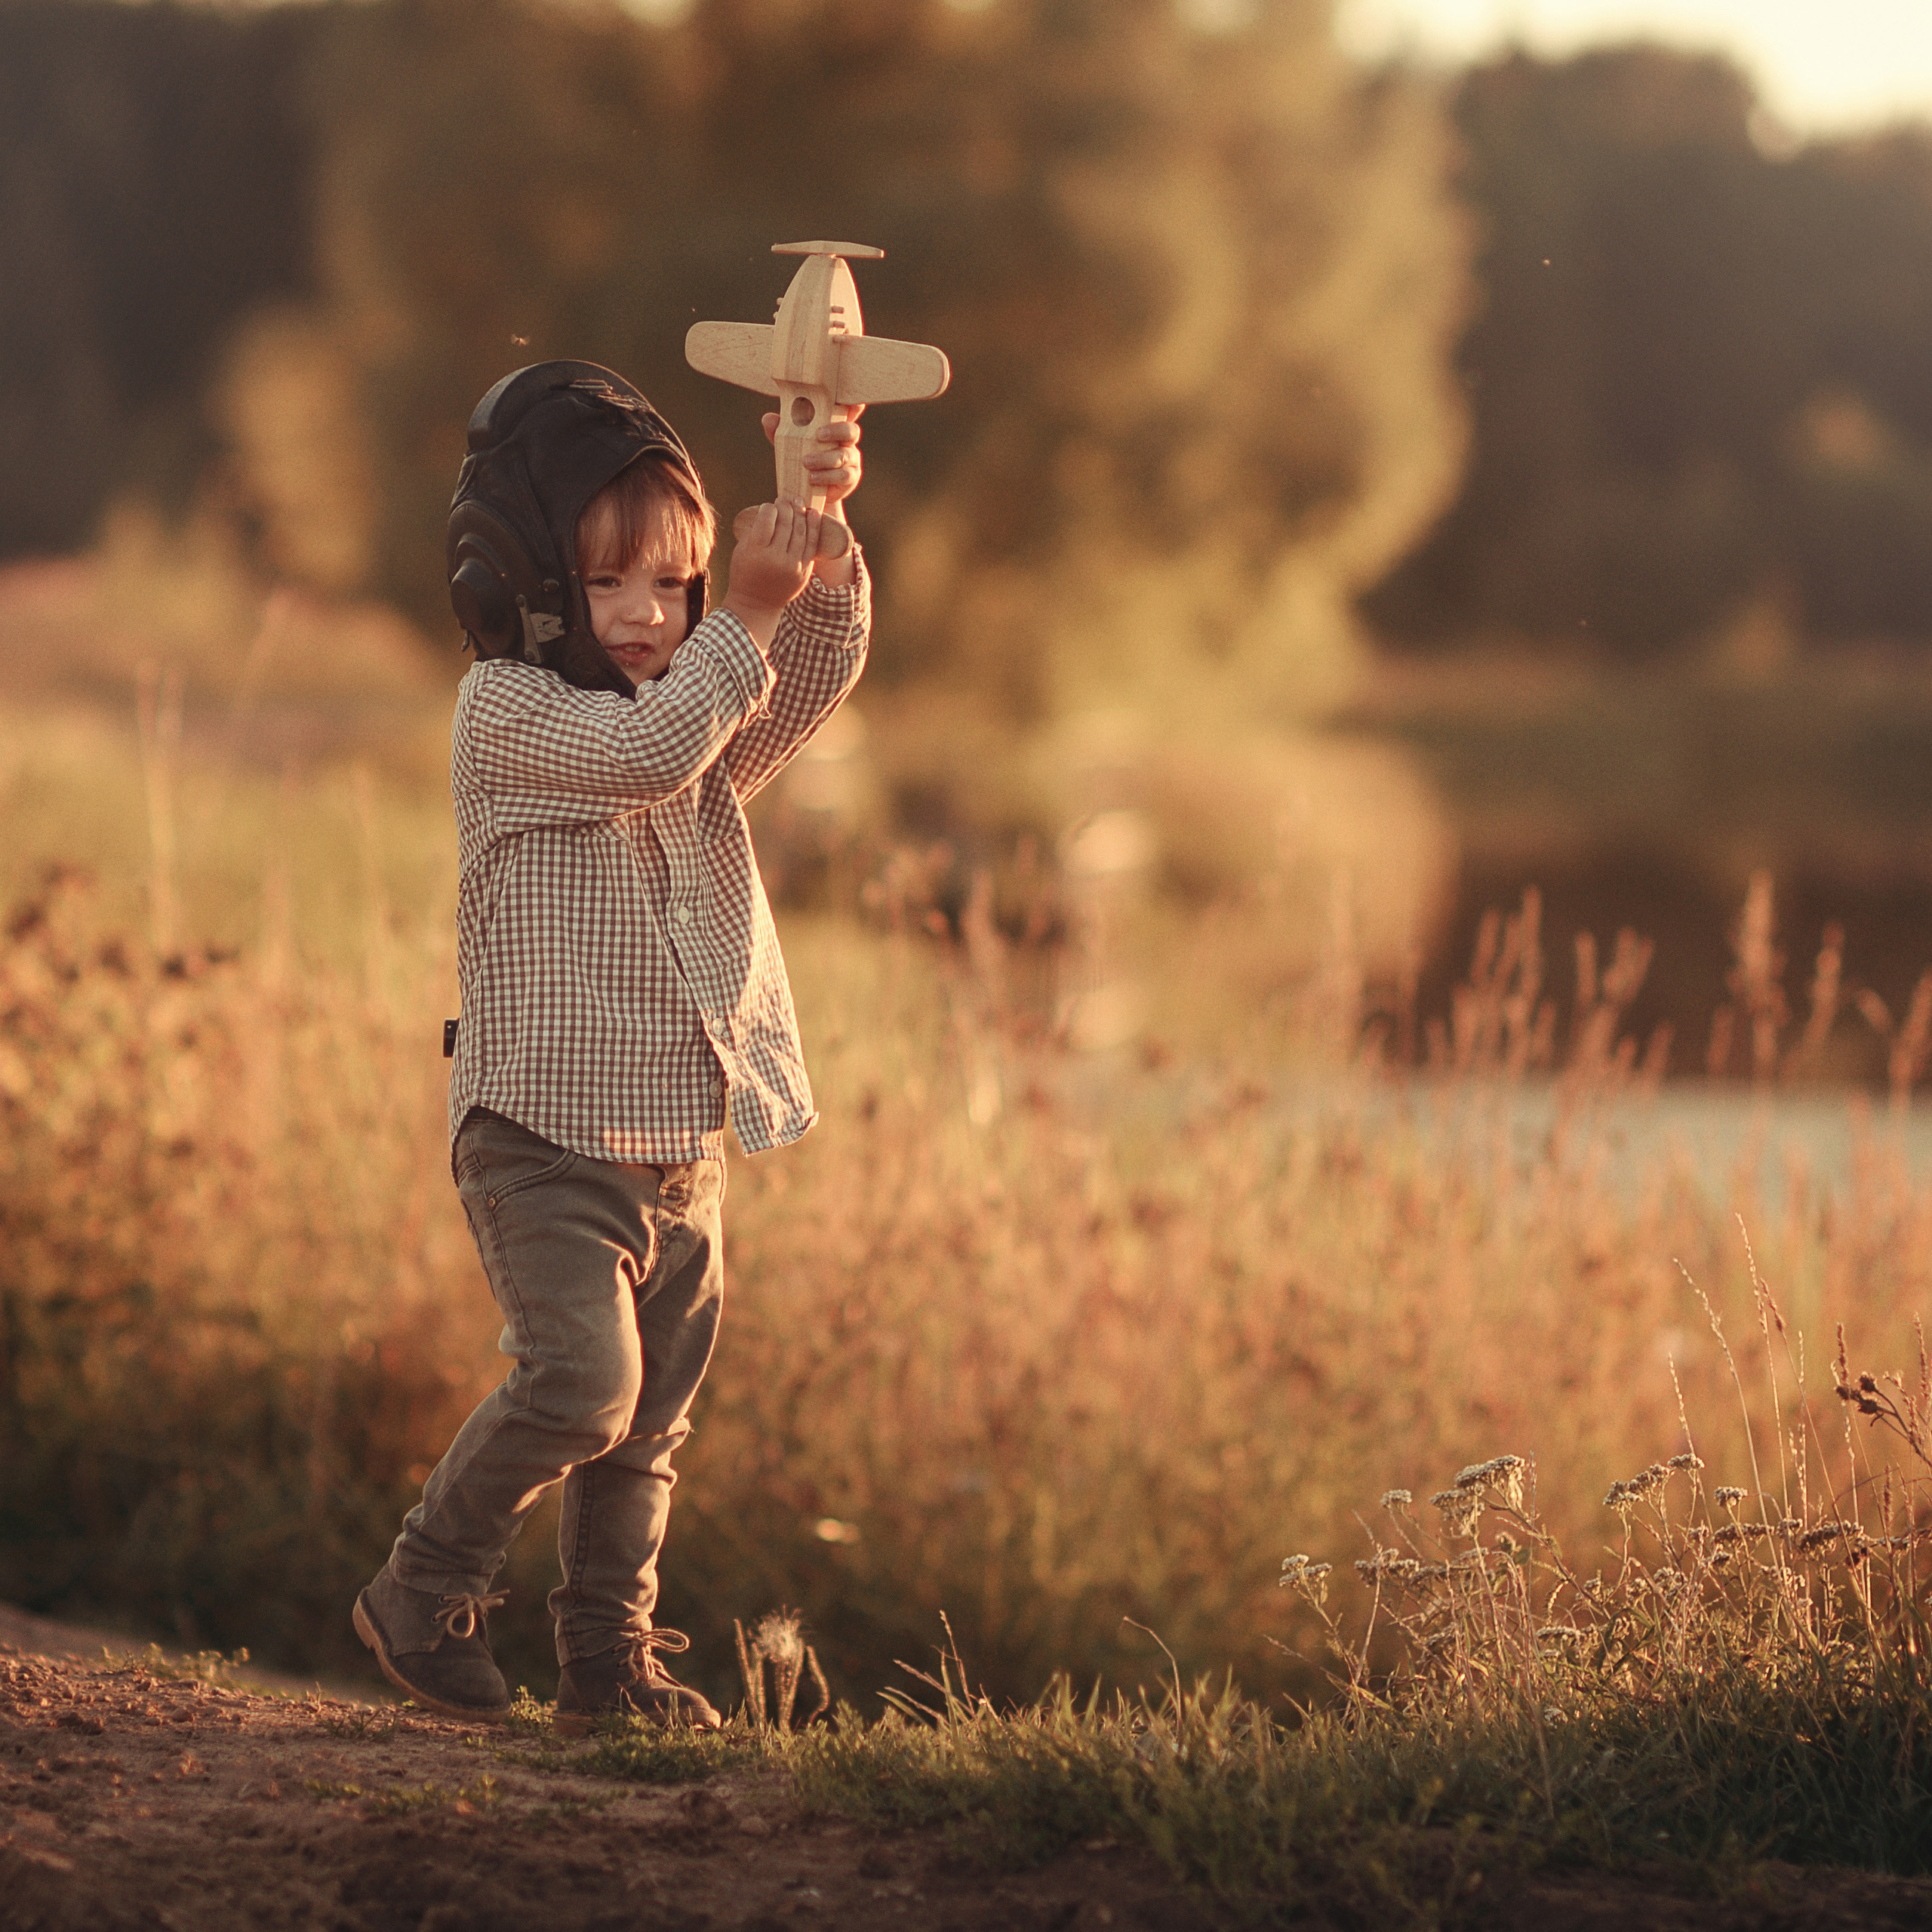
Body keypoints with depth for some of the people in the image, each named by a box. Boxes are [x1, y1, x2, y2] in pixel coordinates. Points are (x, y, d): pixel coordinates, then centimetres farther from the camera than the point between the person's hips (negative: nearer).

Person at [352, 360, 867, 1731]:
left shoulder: (710, 726, 15)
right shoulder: (505, 712, -8)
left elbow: (815, 679, 1)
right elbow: (645, 752, -24)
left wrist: (822, 542, -12)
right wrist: (749, 616, -25)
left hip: (684, 1148, 7)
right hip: (548, 1138, -7)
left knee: (650, 1423, 9)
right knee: (582, 1380, -19)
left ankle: (610, 1657, 19)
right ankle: (426, 1593, -1)